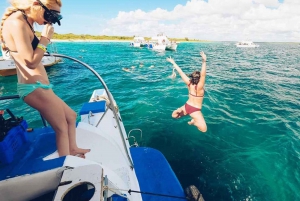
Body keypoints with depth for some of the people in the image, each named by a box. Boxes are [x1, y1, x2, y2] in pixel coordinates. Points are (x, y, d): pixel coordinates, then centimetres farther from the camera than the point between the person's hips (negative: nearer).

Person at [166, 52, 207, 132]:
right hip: (195, 110, -5)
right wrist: (204, 61, -48)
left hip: (187, 106, 5)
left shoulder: (189, 83, -11)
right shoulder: (199, 87, -24)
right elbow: (203, 75, -40)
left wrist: (173, 62, -3)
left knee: (174, 115, 26)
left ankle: (179, 111, -2)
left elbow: (181, 72, -8)